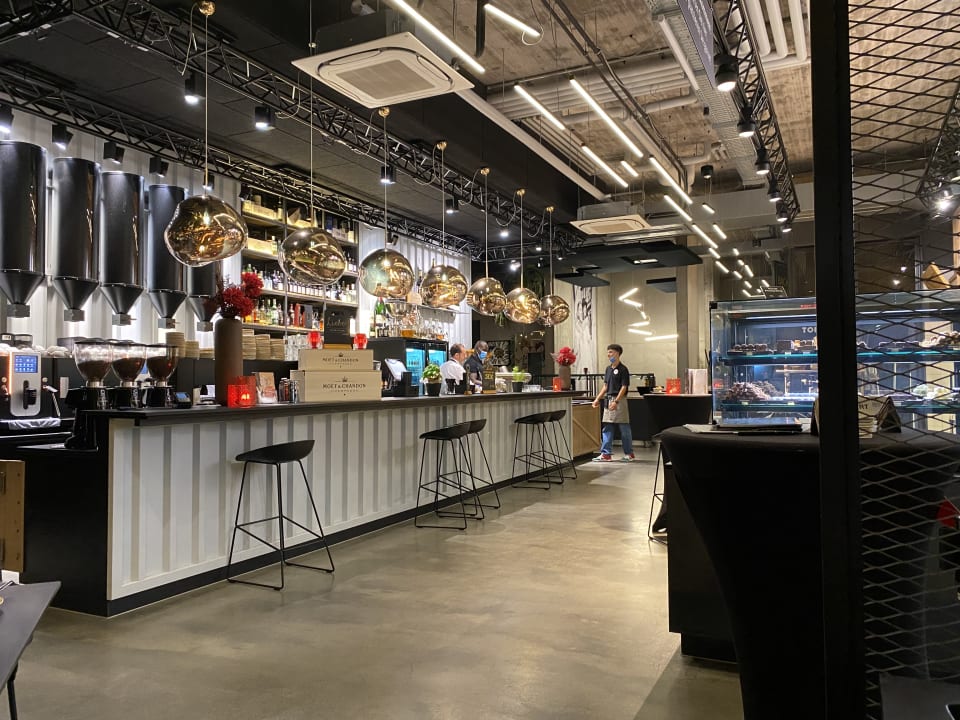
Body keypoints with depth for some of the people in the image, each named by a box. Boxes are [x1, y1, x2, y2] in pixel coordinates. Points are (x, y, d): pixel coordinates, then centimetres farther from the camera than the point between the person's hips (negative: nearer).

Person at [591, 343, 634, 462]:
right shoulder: (608, 369, 13)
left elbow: (624, 387, -13)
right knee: (606, 428, 5)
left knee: (624, 428, 1)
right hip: (609, 399, 8)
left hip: (620, 400, -8)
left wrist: (616, 401, -20)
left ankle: (629, 453, 10)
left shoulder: (622, 369, -9)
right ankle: (606, 454, 8)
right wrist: (598, 399, 10)